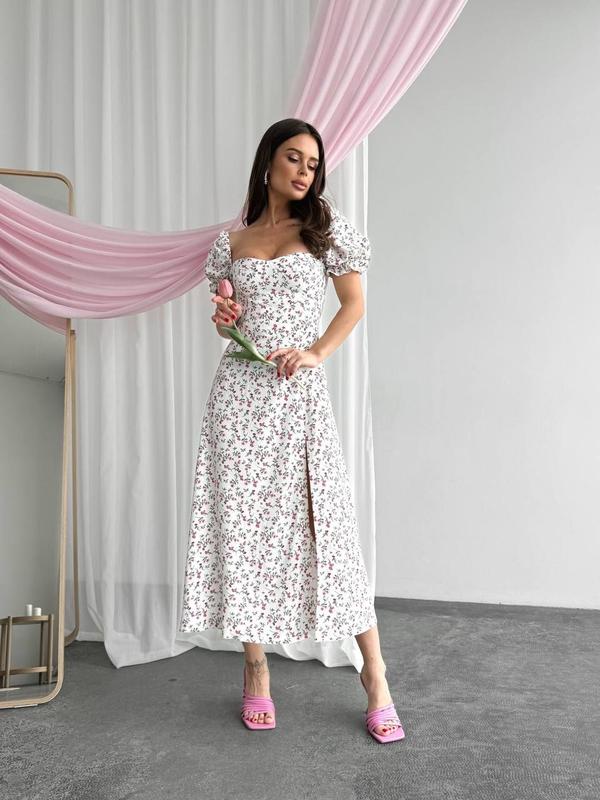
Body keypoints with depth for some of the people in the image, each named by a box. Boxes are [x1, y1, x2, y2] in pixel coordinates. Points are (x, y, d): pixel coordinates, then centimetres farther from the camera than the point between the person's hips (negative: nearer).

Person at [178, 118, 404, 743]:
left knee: (326, 521, -5)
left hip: (301, 392, -2)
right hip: (240, 391, 2)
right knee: (243, 520, 1)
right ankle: (255, 668, 15)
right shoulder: (231, 240, 13)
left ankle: (374, 671, 7)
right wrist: (222, 318, -1)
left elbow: (354, 303, 7)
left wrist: (315, 352, -8)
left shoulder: (327, 228, 8)